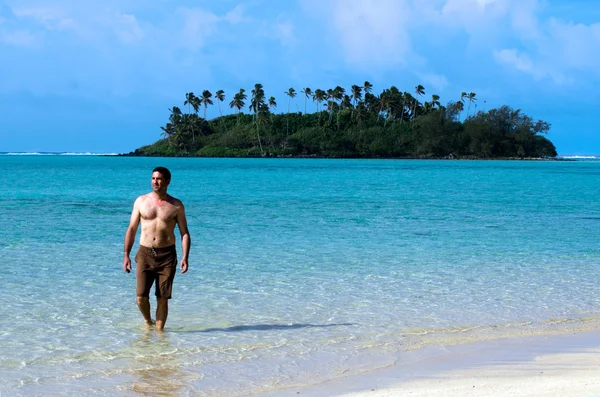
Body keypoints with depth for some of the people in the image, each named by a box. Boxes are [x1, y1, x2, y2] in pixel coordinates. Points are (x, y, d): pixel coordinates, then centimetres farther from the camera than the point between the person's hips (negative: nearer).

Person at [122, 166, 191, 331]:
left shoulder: (176, 205, 3)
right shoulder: (141, 201, 5)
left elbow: (184, 232, 4)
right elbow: (132, 229, 9)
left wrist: (185, 257, -9)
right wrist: (126, 255, 2)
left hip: (167, 255, 0)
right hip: (145, 253, 1)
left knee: (163, 298, 0)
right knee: (141, 297, -7)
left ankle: (159, 330, 12)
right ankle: (148, 322, 21)